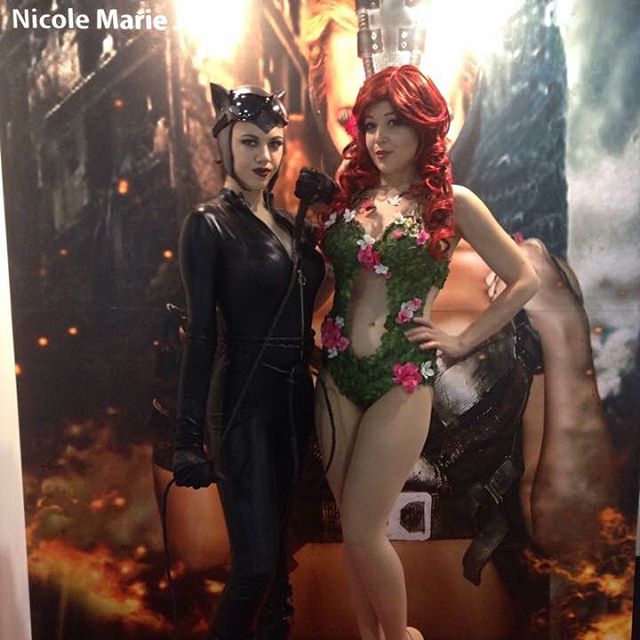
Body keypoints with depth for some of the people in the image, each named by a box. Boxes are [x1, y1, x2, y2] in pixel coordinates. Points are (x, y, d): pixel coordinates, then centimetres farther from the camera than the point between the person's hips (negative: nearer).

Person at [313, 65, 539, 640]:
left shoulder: (452, 204, -3)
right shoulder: (352, 193, 7)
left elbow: (525, 279, 2)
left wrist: (462, 342, -1)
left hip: (401, 379, -4)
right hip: (338, 373, 4)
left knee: (361, 530, 0)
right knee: (354, 526, 12)